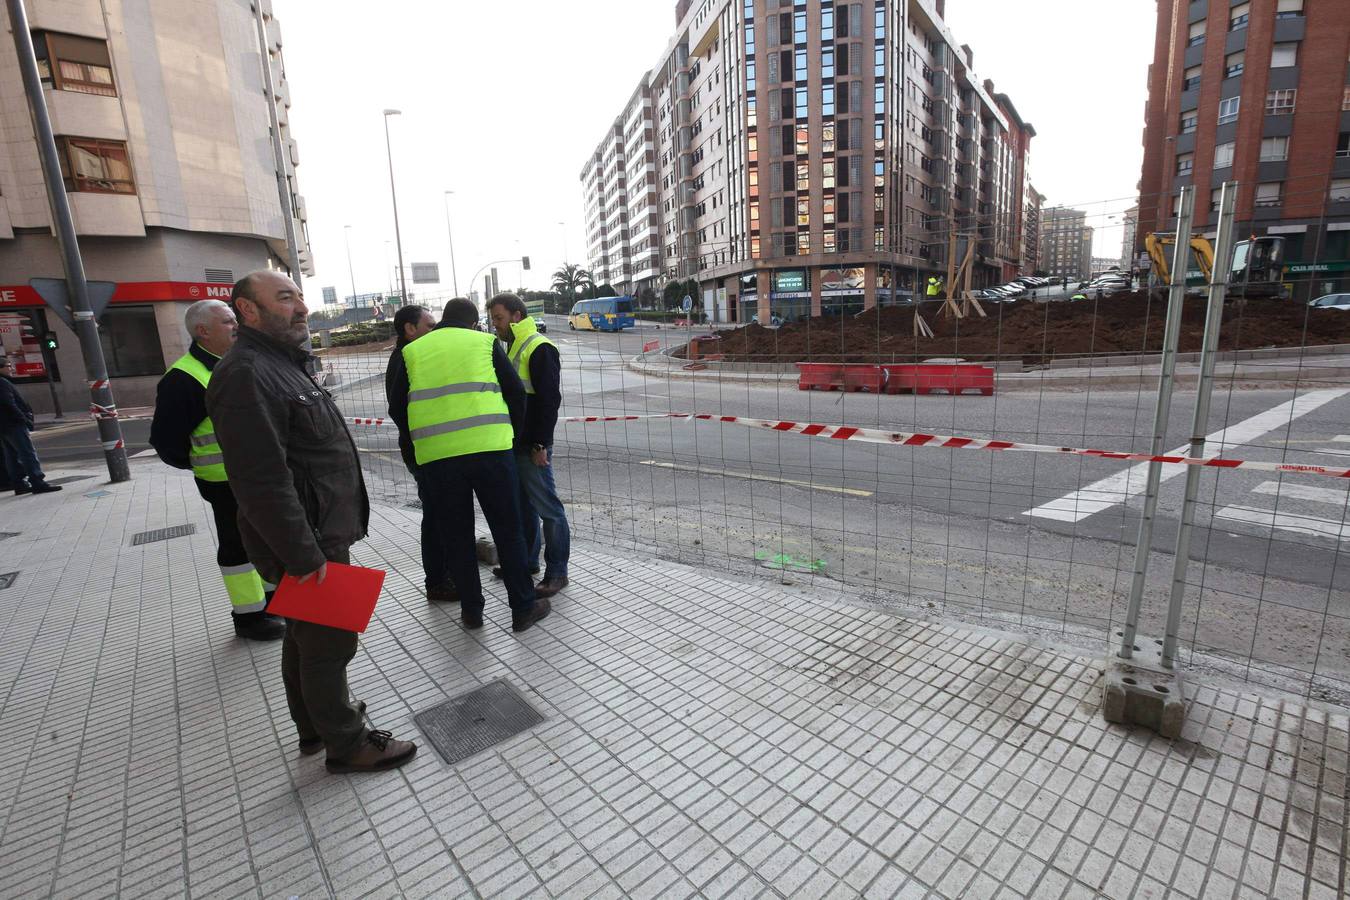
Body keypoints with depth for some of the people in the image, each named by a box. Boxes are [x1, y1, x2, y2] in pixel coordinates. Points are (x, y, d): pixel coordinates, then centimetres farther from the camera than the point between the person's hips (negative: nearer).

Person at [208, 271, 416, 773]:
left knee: (306, 636, 22)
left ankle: (315, 726, 40)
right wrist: (304, 556, -24)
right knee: (330, 643, 3)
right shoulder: (246, 375, -20)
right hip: (306, 545, -11)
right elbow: (262, 481, -27)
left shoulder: (284, 365, 15)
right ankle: (346, 745, 20)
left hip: (320, 535, 11)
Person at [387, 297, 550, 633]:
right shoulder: (485, 342, 10)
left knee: (456, 536, 14)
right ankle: (523, 607, 16)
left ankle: (471, 610, 25)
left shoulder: (412, 351, 16)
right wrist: (513, 434, 18)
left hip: (436, 457, 2)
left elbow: (396, 409, 15)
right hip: (489, 449, -2)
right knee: (507, 530, 8)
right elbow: (516, 392, 6)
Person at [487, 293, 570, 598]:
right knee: (523, 506, 18)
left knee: (548, 509, -2)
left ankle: (557, 572, 7)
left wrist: (540, 444, -20)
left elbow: (550, 399, -18)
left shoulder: (540, 349, -13)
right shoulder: (512, 348, 17)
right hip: (514, 445, 10)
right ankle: (527, 561, 32)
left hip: (532, 447, -10)